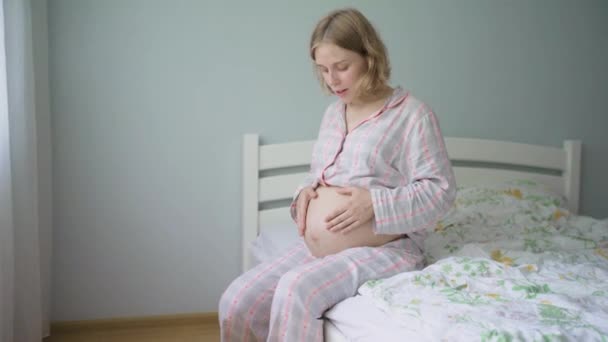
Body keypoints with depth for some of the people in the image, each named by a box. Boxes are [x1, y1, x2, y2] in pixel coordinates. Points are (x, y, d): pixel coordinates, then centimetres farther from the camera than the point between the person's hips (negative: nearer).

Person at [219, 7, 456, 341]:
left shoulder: (411, 113, -8)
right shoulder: (333, 112, 13)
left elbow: (440, 190, -11)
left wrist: (375, 204, -22)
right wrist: (305, 191, 1)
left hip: (383, 249, -7)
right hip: (315, 248, 7)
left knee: (295, 290, -32)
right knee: (236, 302, -10)